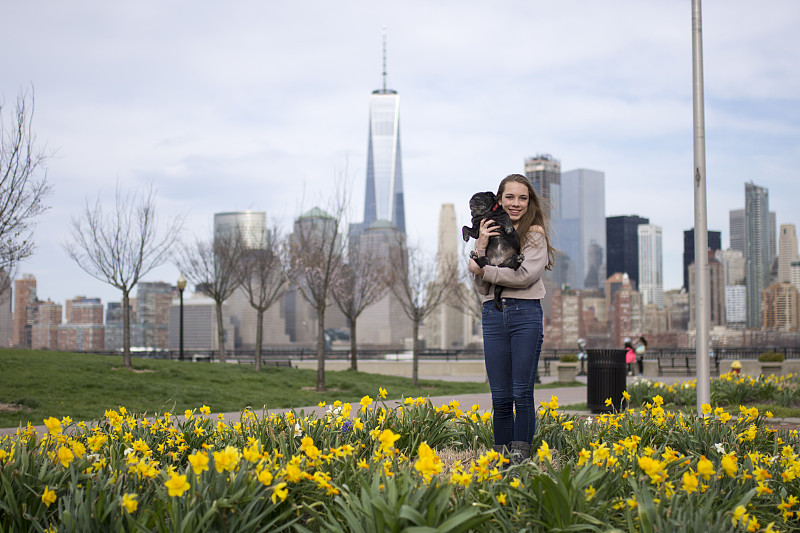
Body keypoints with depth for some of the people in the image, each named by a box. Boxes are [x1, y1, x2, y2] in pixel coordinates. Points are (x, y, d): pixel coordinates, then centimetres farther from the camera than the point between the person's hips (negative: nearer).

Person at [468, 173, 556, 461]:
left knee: (522, 393, -4)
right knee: (500, 397, 5)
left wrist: (484, 270, -6)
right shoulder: (489, 234, 13)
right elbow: (481, 285, 5)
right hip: (493, 315, 3)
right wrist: (480, 248, -6)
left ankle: (521, 453, 0)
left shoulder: (535, 235, 5)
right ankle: (500, 455, 11)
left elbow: (526, 275, -11)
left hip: (526, 312, -3)